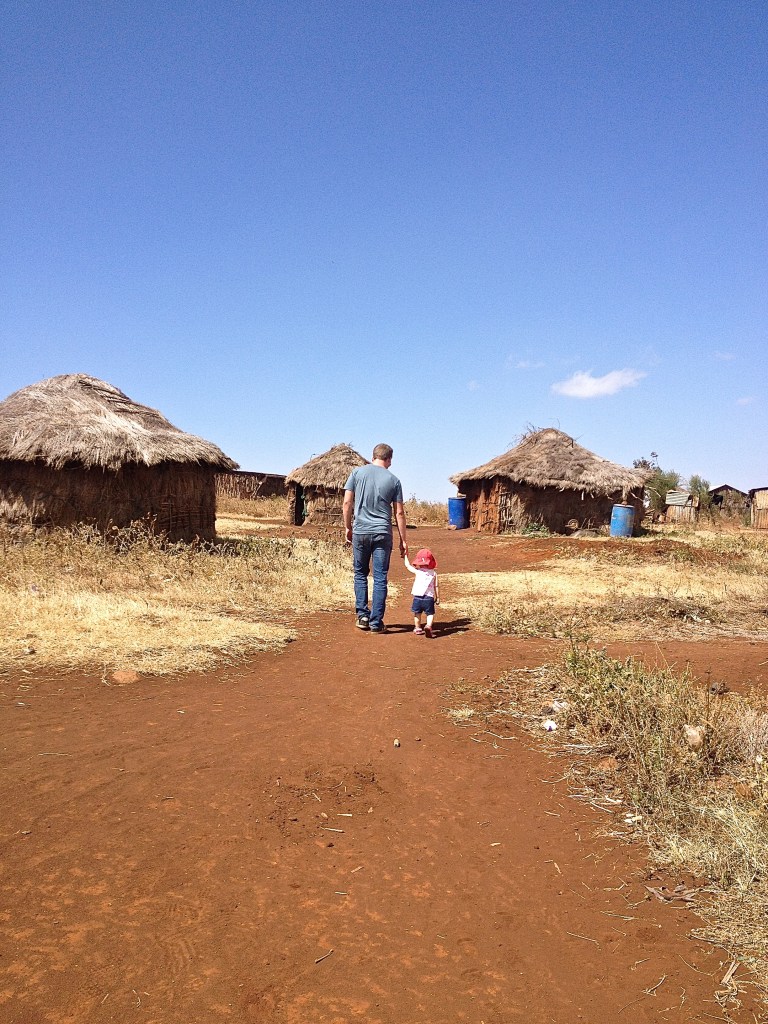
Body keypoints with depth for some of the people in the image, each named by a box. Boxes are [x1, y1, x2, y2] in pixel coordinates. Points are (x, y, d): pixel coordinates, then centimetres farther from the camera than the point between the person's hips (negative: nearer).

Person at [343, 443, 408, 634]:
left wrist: (348, 527, 11)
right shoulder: (393, 480, 2)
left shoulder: (358, 472, 2)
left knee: (360, 574, 16)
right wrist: (403, 540, 7)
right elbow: (399, 513, 2)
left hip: (360, 531, 1)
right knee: (380, 578, 3)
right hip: (383, 534, -1)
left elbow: (347, 502, 0)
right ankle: (376, 622, 5)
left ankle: (362, 615, 12)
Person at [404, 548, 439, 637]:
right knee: (430, 614, 6)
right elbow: (436, 587, 8)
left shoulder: (417, 571, 1)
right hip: (429, 597, 0)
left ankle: (417, 628, 25)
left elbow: (407, 565, 14)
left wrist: (406, 555, 27)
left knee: (417, 613, 17)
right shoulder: (434, 573, 6)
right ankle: (428, 626, -18)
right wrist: (437, 597, 17)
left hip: (417, 597, 0)